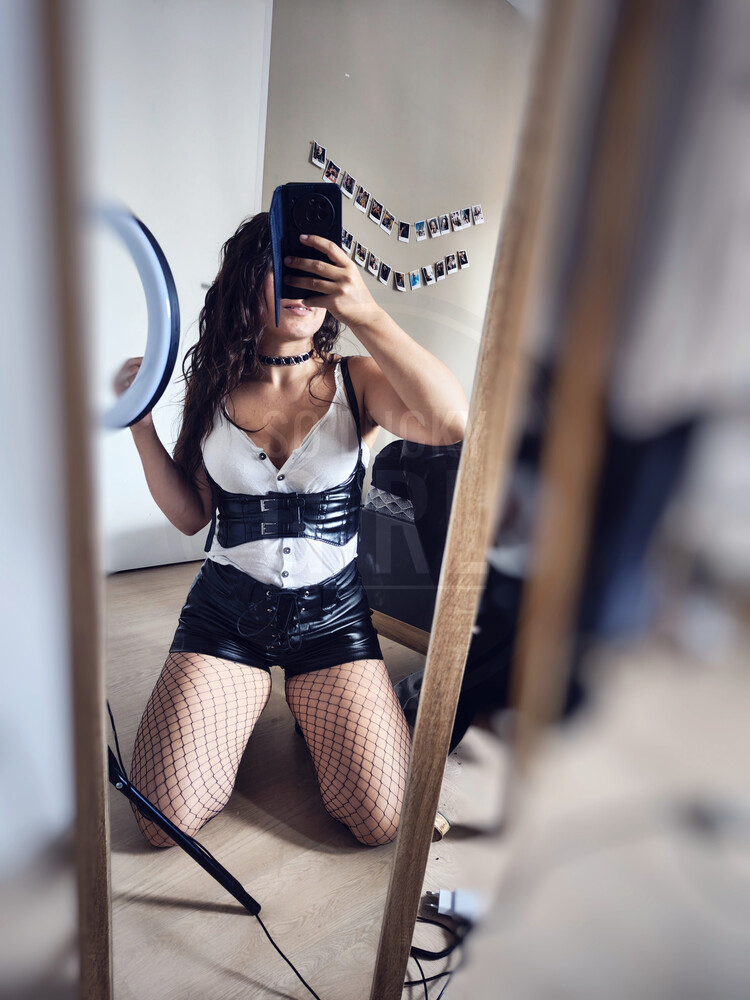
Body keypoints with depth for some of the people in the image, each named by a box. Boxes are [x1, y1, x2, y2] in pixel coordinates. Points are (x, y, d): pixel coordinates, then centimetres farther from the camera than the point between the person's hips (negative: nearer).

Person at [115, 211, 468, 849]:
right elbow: (191, 516, 3)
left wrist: (366, 314, -33)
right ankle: (242, 698, 24)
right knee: (164, 822, -4)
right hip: (227, 611, 2)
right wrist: (142, 424, -8)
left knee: (382, 820, -5)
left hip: (332, 612, -1)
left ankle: (310, 704, 23)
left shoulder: (355, 382, -7)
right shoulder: (213, 387, -1)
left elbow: (453, 423, -28)